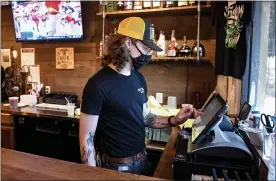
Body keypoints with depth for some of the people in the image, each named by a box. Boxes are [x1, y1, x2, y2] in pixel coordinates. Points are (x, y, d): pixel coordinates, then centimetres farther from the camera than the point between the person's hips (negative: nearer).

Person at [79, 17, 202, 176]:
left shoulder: (139, 78, 0)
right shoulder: (98, 85, -22)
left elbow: (145, 117, 8)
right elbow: (86, 137, -17)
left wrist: (173, 120, -7)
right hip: (116, 167, -7)